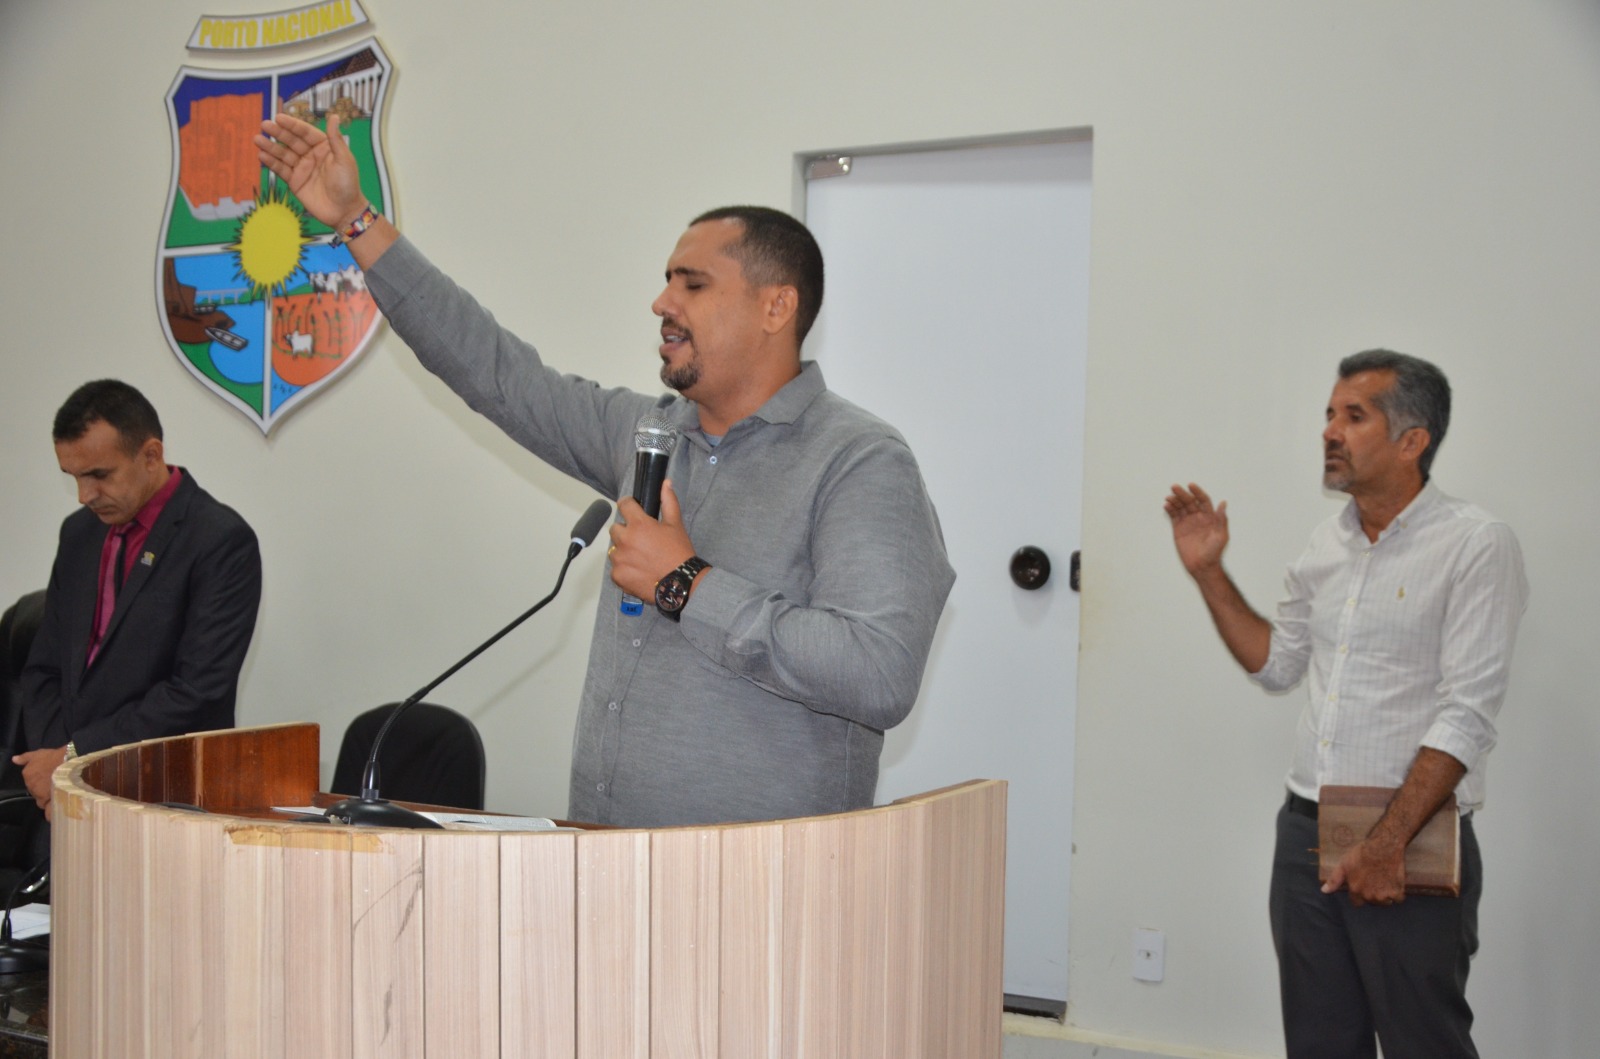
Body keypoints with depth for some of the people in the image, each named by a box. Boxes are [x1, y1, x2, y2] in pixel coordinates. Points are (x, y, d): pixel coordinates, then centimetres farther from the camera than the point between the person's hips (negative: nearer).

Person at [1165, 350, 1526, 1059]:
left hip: (1412, 842, -6)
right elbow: (1276, 664, 23)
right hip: (1306, 832, 7)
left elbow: (1467, 714, -17)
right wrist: (1209, 572, 13)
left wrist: (1388, 843, -21)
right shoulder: (1327, 545, 11)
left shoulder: (1475, 545, -10)